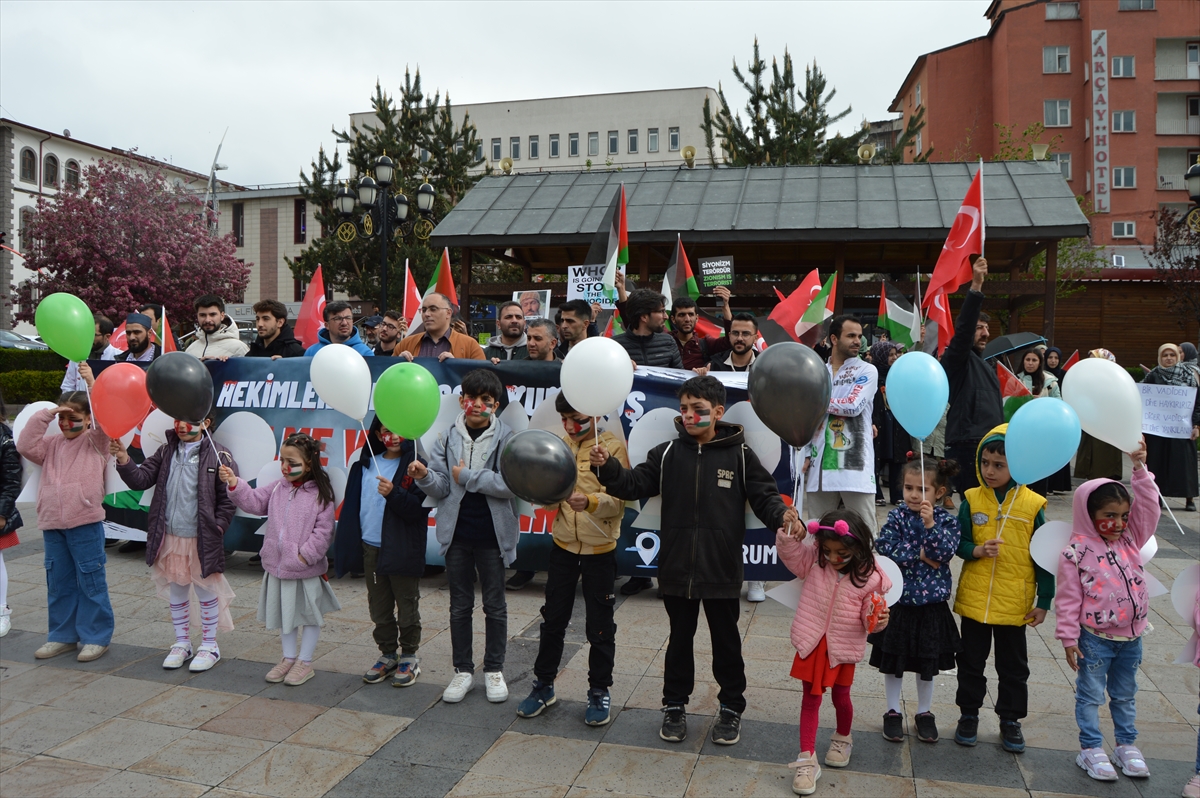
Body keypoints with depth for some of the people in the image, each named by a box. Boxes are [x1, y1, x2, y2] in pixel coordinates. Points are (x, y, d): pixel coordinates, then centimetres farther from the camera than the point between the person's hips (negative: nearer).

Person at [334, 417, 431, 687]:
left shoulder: (414, 465, -9)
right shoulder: (366, 464, 9)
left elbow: (420, 508, -16)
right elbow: (353, 503, 13)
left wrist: (394, 493, -30)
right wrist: (348, 546, 10)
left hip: (403, 550, -5)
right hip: (370, 546, 6)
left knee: (407, 607, 6)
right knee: (379, 607, 15)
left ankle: (409, 657, 21)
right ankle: (388, 654, 29)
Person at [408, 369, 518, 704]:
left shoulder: (506, 438, -7)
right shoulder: (448, 438, 2)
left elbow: (511, 484, -19)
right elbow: (442, 489, -3)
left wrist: (467, 477, -15)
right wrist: (426, 477, -24)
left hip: (492, 534, -2)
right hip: (456, 533, 3)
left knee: (495, 605, 11)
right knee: (460, 605, 12)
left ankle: (494, 670, 25)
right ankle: (463, 670, 25)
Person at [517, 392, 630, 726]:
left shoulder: (612, 447, -10)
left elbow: (618, 501, -17)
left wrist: (590, 501, -36)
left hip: (600, 547, -4)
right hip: (563, 544, 4)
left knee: (599, 624, 7)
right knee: (553, 618, 13)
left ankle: (599, 691, 23)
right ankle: (543, 685, 29)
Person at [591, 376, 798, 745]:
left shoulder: (739, 455, -5)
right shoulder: (668, 453, 0)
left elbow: (764, 495, -5)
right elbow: (634, 485, -3)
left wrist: (782, 514, -26)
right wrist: (608, 467, -20)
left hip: (722, 571, -2)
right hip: (676, 569, 2)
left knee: (726, 641, 14)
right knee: (679, 639, 16)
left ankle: (731, 708, 32)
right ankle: (675, 705, 32)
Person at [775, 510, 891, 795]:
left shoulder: (868, 577, -12)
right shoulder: (814, 560, -8)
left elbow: (869, 617, -6)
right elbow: (790, 553, -6)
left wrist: (878, 619, -28)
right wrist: (790, 534, -24)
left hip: (844, 647, -1)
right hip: (811, 643, 1)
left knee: (841, 698, 18)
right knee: (811, 698, 7)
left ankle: (843, 739, 48)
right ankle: (807, 759, 13)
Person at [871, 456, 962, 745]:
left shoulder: (947, 520, -6)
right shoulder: (897, 516, -7)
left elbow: (945, 552, -19)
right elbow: (884, 548, -17)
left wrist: (930, 524, -30)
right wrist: (920, 555, -18)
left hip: (932, 604, 0)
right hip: (897, 600, 0)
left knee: (927, 663, 15)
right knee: (892, 660, 11)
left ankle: (924, 712, 33)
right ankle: (893, 712, 27)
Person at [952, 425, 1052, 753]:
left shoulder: (1032, 504, -8)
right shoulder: (972, 500, -4)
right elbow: (959, 542, 1)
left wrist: (1044, 601, -2)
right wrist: (977, 550, -22)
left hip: (1014, 602, -1)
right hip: (974, 599, 1)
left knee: (1013, 665, 14)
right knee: (971, 661, 13)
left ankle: (1010, 719, 30)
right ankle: (969, 714, 29)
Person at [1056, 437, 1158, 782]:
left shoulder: (1131, 539, 1)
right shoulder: (1076, 553, -16)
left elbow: (1148, 506, -8)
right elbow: (1068, 599, -13)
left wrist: (1139, 468, -18)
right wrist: (1069, 638, -12)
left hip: (1131, 637, 5)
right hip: (1095, 639, -5)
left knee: (1125, 695, 20)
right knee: (1090, 695, 8)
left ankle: (1127, 747, 34)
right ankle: (1091, 750, 19)